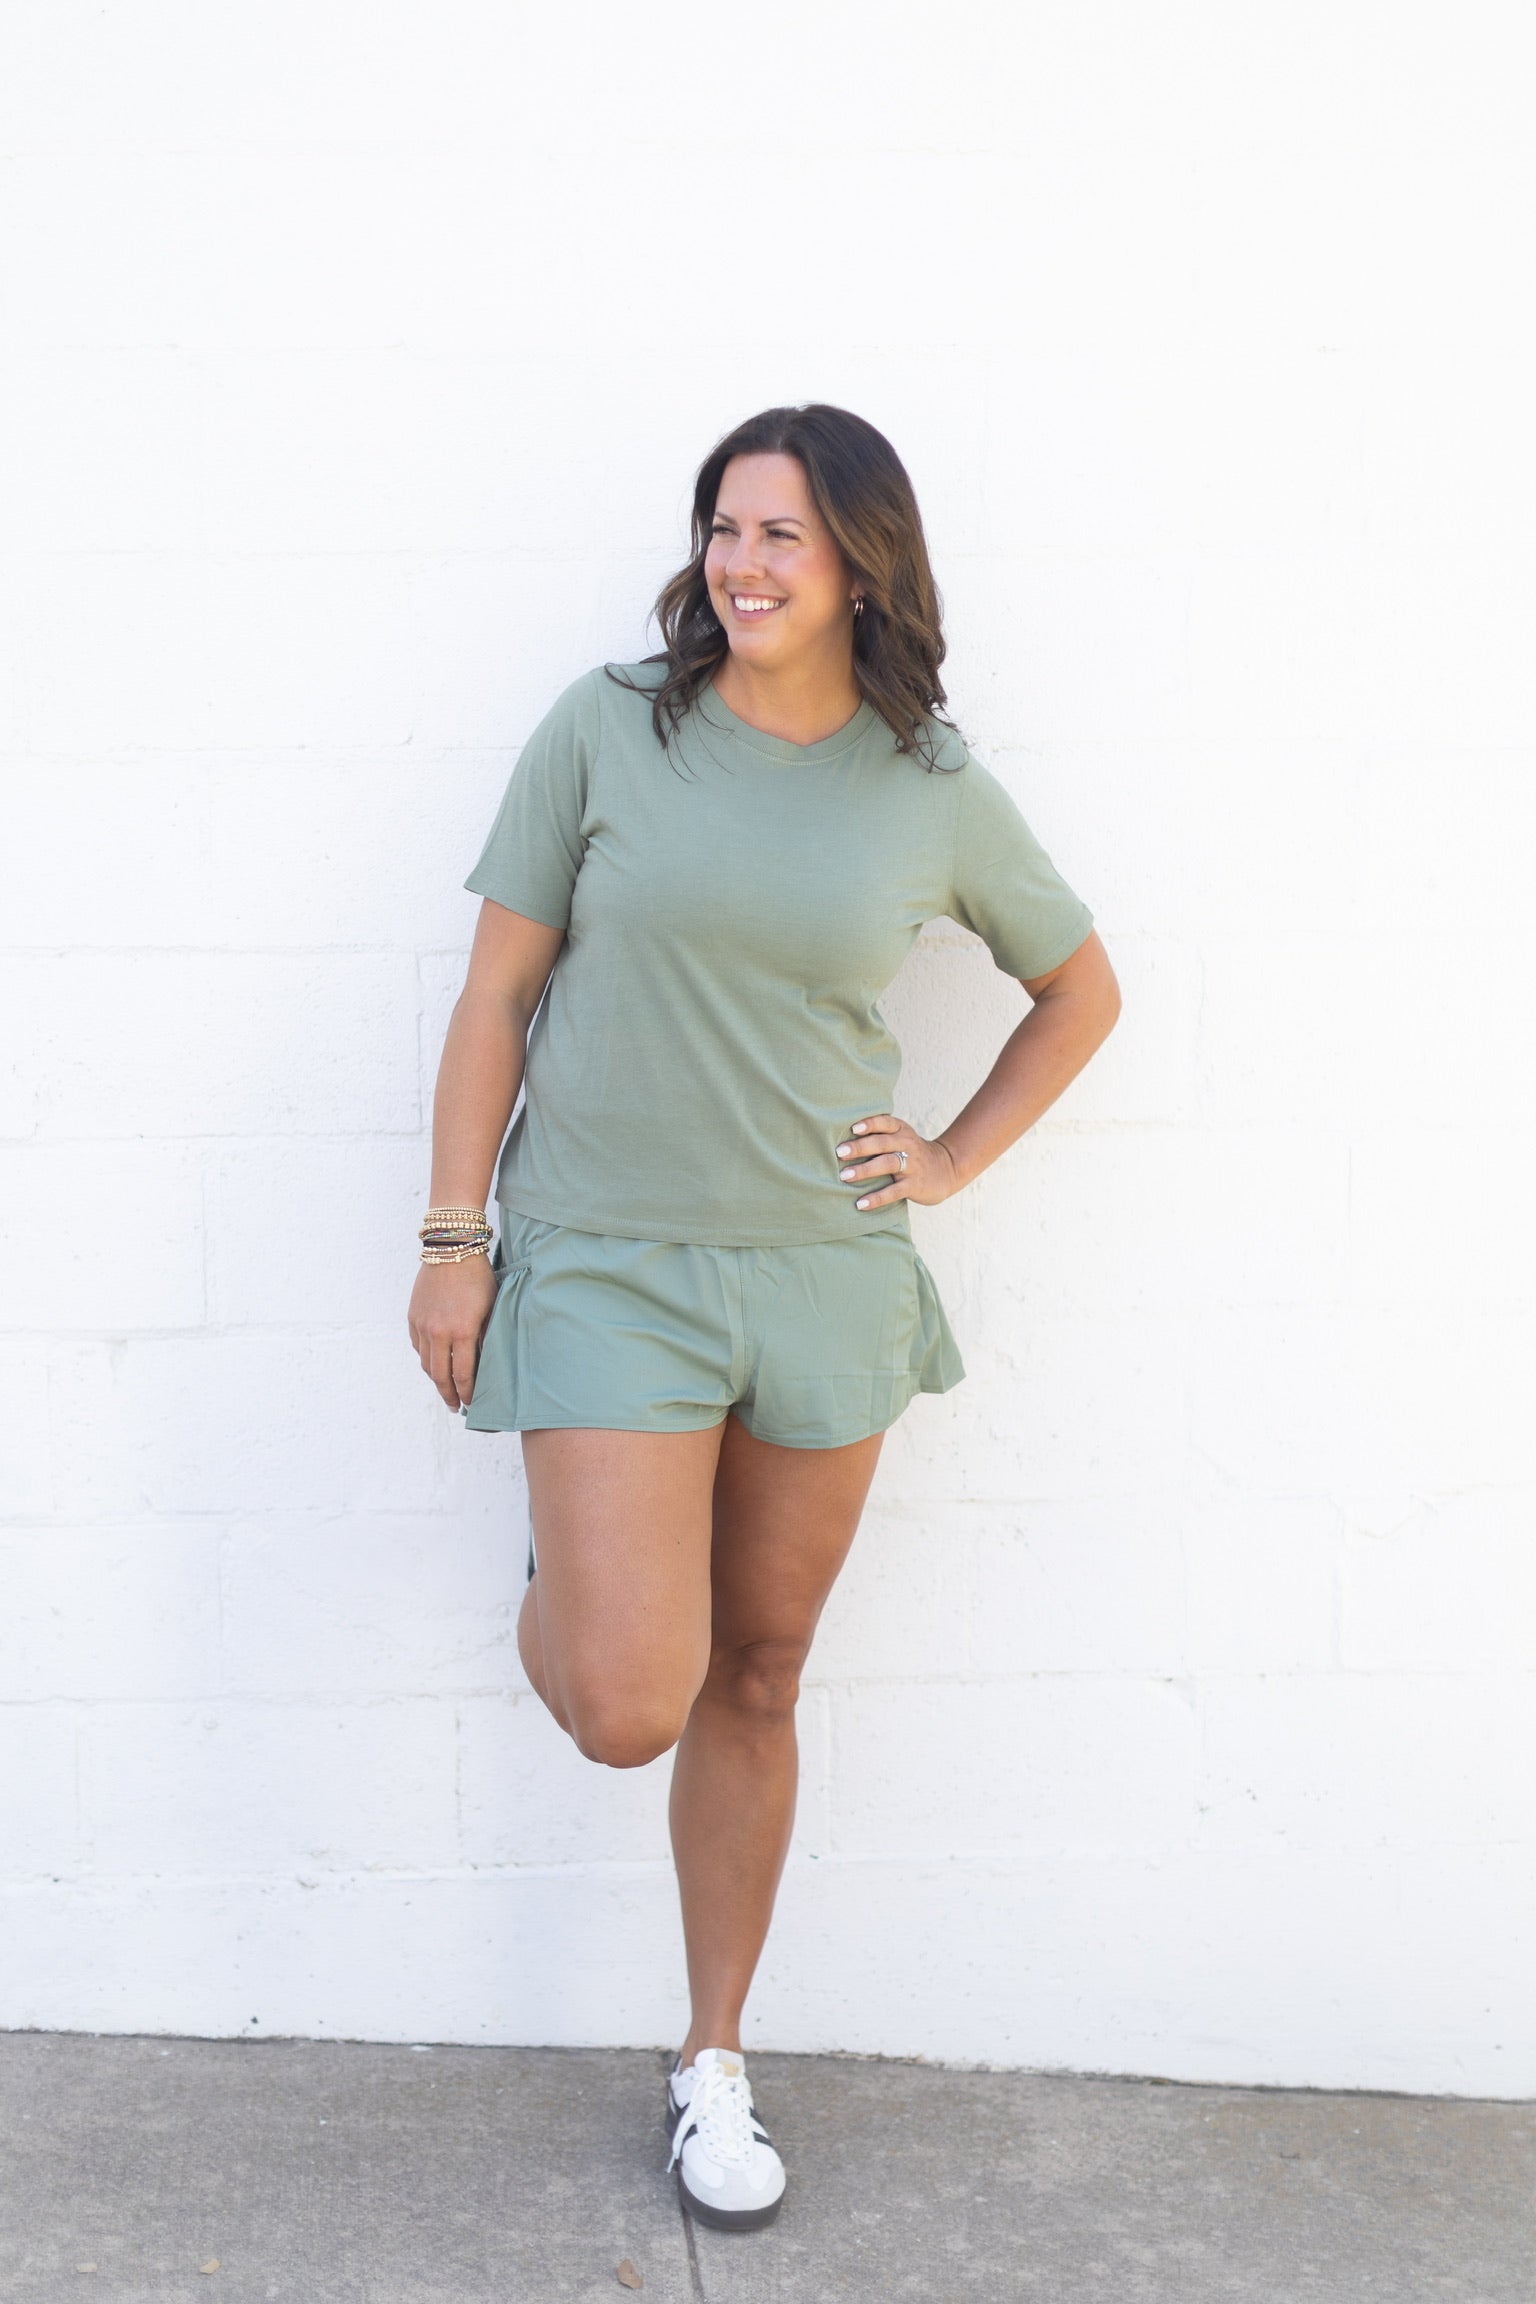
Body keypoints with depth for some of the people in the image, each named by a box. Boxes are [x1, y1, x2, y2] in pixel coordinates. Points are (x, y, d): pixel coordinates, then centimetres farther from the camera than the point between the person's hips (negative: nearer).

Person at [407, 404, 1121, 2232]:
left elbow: (1080, 990, 17)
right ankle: (563, 1578, 26)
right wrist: (453, 1237, -4)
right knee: (627, 1710, -12)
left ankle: (713, 2066, 28)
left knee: (756, 1684, 11)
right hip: (609, 1265, -2)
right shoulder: (606, 730, -4)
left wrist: (956, 1158, 6)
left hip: (825, 1279, 2)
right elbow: (498, 993, -1)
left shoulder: (933, 790, 2)